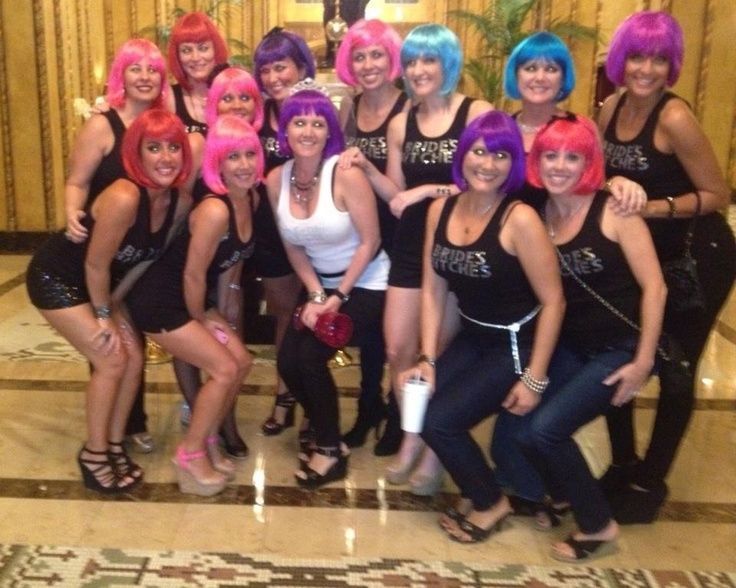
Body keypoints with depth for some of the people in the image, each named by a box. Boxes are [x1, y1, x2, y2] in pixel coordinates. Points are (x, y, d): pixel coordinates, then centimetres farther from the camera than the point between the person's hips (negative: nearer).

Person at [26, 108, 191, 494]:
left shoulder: (179, 201, -12)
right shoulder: (124, 198, -35)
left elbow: (154, 256, 1)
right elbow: (95, 264, -25)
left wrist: (112, 308, 0)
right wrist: (104, 316, -12)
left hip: (99, 282, 7)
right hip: (56, 278, -7)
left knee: (134, 358, 2)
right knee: (111, 361, -9)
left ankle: (114, 443, 20)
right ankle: (93, 452, 10)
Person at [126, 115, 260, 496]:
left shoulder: (250, 199, -2)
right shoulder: (214, 210, -29)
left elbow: (233, 261, 7)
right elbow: (193, 275, -22)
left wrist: (220, 313, 10)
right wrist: (201, 319, -6)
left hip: (190, 301, 8)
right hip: (159, 300, -8)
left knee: (241, 362, 5)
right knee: (224, 369, -10)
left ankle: (208, 440, 22)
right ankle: (191, 454, 7)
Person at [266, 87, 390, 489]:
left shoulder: (346, 174, -22)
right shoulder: (276, 180, -6)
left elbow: (369, 242, -17)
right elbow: (293, 247, 2)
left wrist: (340, 297, -16)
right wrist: (315, 295, -9)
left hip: (365, 284, -5)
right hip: (322, 285, 5)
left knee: (310, 356, -17)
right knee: (287, 361, -8)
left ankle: (331, 451, 5)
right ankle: (324, 429, 21)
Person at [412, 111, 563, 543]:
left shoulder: (520, 219, -22)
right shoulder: (441, 209, -3)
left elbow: (553, 301, -20)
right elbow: (433, 289, 1)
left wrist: (535, 378, -17)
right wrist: (428, 359, -4)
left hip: (517, 344, -6)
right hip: (473, 337, 6)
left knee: (439, 420, -12)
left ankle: (490, 502, 16)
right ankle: (478, 487, 19)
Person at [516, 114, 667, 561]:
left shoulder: (613, 210, -13)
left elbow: (654, 287, -13)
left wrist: (643, 362, -13)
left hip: (619, 350, -5)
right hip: (569, 347, 5)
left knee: (542, 431, -15)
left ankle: (598, 524, 9)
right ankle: (562, 495, 23)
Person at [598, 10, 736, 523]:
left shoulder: (675, 117, -22)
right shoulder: (613, 107, -2)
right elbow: (602, 173, 11)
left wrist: (652, 207, -27)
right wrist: (612, 187, -10)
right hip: (646, 253, 7)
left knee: (675, 370, 4)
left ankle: (650, 482, 22)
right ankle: (623, 465, 27)